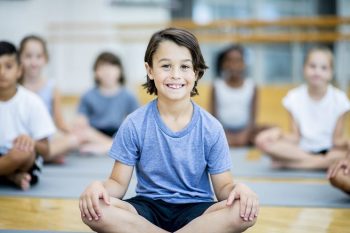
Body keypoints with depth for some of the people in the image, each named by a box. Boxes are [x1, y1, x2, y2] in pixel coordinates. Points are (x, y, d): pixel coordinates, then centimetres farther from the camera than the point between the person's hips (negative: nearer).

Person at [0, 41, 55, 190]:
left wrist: (31, 142, -30)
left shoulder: (31, 102, -8)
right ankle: (13, 177, -11)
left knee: (23, 151, -37)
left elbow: (45, 152, -8)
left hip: (26, 165, -3)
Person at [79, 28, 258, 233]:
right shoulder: (135, 125, -3)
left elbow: (223, 186, 0)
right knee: (94, 210, -30)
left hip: (195, 210, 0)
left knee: (246, 210, -31)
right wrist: (99, 186, -24)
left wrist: (237, 189, -25)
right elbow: (119, 183, 0)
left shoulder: (211, 129, -3)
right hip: (148, 209, 0)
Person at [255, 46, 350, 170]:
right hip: (301, 150, 1)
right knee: (263, 140, -24)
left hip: (329, 152, -1)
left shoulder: (339, 99, -5)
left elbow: (337, 139, -5)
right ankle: (320, 162, -20)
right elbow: (296, 137, -4)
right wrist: (282, 137, -25)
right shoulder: (294, 97, -2)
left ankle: (286, 163, -23)